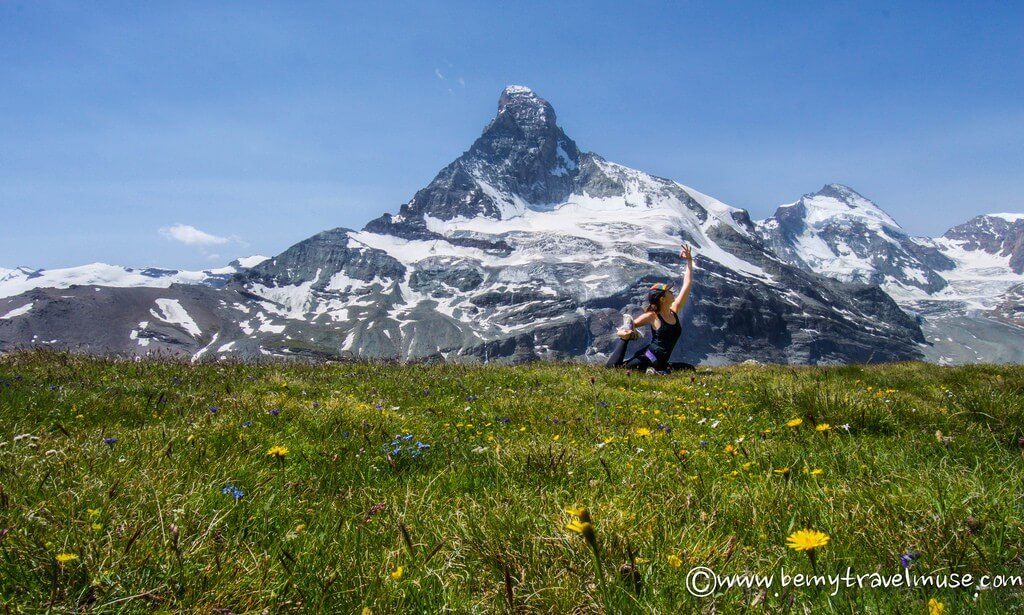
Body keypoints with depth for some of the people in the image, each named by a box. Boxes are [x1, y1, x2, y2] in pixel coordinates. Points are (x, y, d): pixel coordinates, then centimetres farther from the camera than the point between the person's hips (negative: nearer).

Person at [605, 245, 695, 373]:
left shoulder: (675, 310, 9)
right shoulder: (652, 316, -6)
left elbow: (688, 284, 10)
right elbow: (628, 326, 1)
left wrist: (689, 261, 9)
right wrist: (623, 333, -22)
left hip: (660, 363, 7)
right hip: (647, 358, -7)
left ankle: (655, 370, 0)